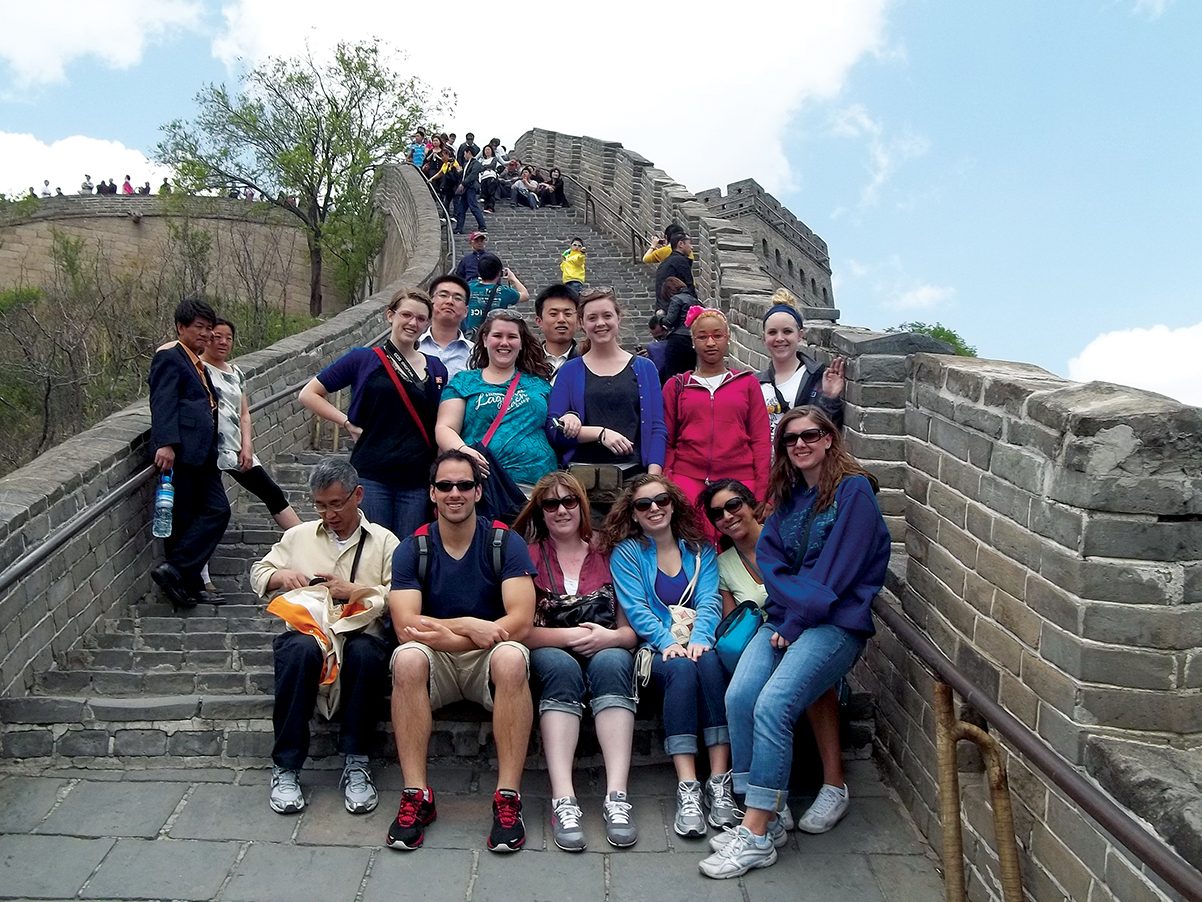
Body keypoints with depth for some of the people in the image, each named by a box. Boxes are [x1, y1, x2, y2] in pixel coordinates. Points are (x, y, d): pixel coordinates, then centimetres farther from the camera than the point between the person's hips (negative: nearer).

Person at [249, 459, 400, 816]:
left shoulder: (384, 541, 10)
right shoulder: (299, 536, 21)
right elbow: (258, 574, 23)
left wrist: (355, 590, -11)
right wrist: (282, 576, 2)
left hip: (363, 636, -2)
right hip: (306, 634, 2)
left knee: (364, 653, -37)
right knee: (300, 650, -35)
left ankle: (356, 764, -22)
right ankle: (286, 767, -22)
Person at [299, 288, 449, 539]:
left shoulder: (436, 369, 11)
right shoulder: (363, 359, 3)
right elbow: (309, 394, 6)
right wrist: (348, 423, -3)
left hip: (416, 480, 3)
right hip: (372, 475, -3)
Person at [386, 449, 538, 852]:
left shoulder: (505, 543, -5)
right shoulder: (412, 550, -2)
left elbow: (521, 621, -16)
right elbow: (405, 627, -13)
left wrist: (442, 631, -20)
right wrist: (468, 627, -21)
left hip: (489, 661, -1)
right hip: (436, 664, 1)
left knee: (511, 658, -34)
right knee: (407, 658, -32)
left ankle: (508, 799, -27)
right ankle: (416, 796, -23)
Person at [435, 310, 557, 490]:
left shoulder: (539, 382, 19)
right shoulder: (464, 382, 13)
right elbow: (444, 428, 3)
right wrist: (462, 450, -17)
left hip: (536, 483, 2)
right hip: (481, 481, -1)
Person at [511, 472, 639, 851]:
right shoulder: (529, 557, 5)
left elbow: (631, 630, 5)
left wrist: (609, 637, -17)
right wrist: (571, 636, -17)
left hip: (606, 653, 1)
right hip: (548, 655, -1)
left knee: (611, 663, -32)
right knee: (561, 666, -34)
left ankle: (617, 797, -40)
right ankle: (563, 801, -42)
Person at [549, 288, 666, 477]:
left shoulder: (644, 368, 10)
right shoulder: (569, 371, 9)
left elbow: (657, 429, 4)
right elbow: (554, 430, 1)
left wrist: (653, 481, -8)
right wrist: (600, 433, -12)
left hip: (634, 471, 1)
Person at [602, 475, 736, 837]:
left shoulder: (700, 549, 16)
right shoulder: (626, 552, 9)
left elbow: (709, 601, 3)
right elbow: (636, 609, -3)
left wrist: (699, 639, -17)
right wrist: (668, 642, -20)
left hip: (697, 644, 2)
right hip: (657, 648, -2)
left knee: (709, 663, -33)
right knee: (681, 669, -35)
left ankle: (719, 781, -34)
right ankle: (687, 788, -38)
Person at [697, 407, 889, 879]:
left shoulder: (854, 490, -4)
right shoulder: (787, 496, 18)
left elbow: (836, 571, -11)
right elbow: (768, 558, 9)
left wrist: (795, 622, -12)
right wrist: (789, 610, -10)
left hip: (838, 622, -6)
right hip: (786, 617, 6)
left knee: (772, 705, -25)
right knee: (738, 695, -19)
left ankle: (757, 836, -16)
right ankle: (764, 819, -8)